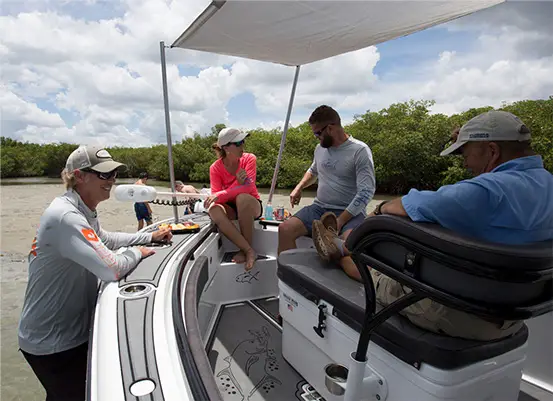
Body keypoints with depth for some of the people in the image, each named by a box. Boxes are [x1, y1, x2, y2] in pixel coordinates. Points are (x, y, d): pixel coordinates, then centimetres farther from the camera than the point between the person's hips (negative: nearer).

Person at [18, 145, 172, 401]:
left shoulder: (83, 210, 2)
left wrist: (150, 237, 13)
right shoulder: (66, 217, -29)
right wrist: (136, 252, -15)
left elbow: (103, 239, 21)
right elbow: (112, 269, -36)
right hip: (51, 344, -9)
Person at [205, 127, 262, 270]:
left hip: (252, 206, -1)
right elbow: (216, 195, -15)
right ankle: (249, 251, -32)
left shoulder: (249, 159, -10)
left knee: (242, 198, -36)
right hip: (231, 208, 2)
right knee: (213, 209, -31)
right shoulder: (215, 168, -7)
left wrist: (220, 195, -34)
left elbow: (248, 187, -23)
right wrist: (237, 183, -31)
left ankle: (245, 250, -25)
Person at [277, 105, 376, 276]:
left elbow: (366, 192, -16)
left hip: (350, 213, -5)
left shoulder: (360, 151, -8)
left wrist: (339, 222, -22)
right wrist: (299, 187, 14)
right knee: (285, 229, -17)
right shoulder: (320, 148, 12)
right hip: (319, 208, 6)